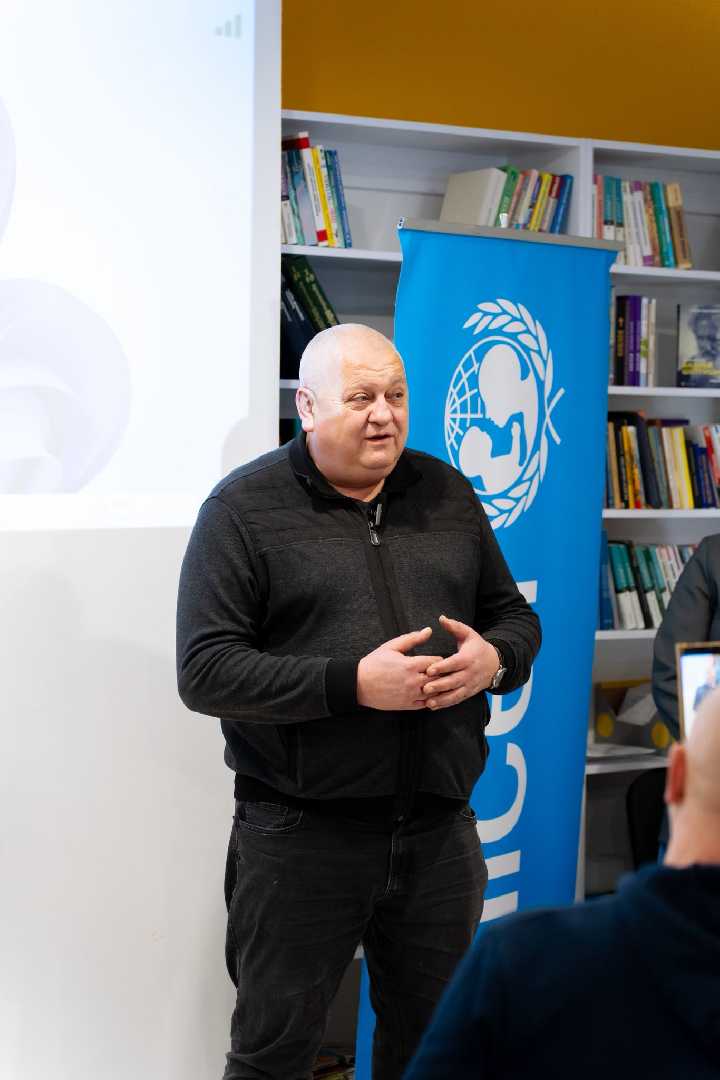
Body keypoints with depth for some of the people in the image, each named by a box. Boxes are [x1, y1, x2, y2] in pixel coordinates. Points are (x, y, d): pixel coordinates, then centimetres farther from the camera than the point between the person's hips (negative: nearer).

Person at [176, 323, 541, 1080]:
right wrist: (353, 683, -22)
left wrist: (494, 658, -8)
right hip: (300, 834, -4)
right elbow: (205, 671, -13)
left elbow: (515, 616, 17)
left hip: (440, 828, 5)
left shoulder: (446, 494, 9)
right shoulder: (244, 509, -7)